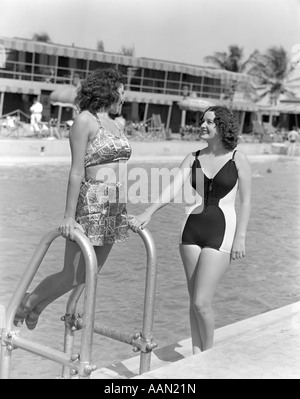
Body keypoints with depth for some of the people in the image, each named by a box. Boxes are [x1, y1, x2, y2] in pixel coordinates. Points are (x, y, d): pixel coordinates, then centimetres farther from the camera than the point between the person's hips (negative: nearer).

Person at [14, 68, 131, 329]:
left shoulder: (114, 124, 15)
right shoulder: (85, 121, -9)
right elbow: (77, 172, -14)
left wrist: (123, 210, 16)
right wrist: (69, 216, -16)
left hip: (116, 206, 8)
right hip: (91, 203, -8)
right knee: (72, 277, -4)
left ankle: (38, 307, 31)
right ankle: (28, 302, 21)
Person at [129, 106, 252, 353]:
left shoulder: (238, 159, -2)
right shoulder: (193, 158, 6)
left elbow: (246, 202, -1)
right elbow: (173, 189, -6)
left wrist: (240, 238, -7)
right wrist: (148, 213, -21)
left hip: (221, 231, -4)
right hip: (192, 228, 4)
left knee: (201, 302, -8)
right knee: (194, 300, 9)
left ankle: (208, 354, 16)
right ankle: (196, 354, 23)